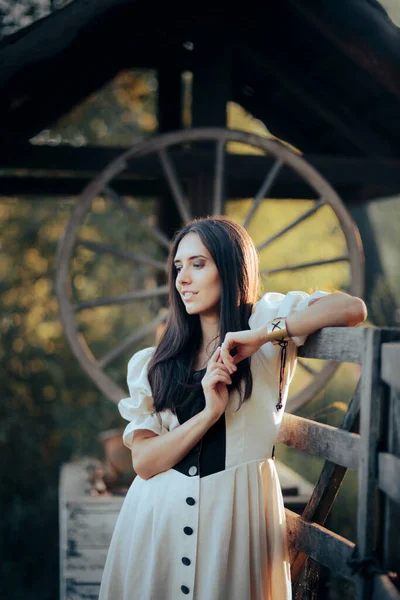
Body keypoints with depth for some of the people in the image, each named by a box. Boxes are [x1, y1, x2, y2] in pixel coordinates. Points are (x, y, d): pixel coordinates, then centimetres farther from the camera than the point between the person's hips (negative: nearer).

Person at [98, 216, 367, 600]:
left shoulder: (268, 318, 1)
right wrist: (210, 412, -15)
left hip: (235, 510, -3)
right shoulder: (154, 364, 8)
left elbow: (353, 309, -14)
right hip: (160, 514, 3)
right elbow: (143, 461, -2)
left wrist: (265, 335, -19)